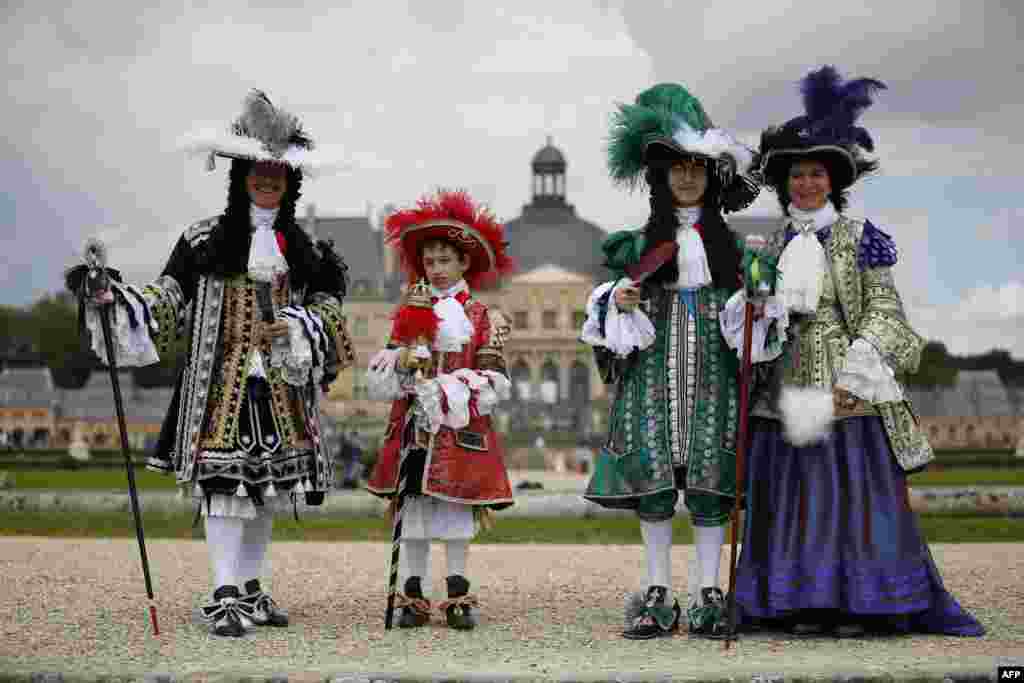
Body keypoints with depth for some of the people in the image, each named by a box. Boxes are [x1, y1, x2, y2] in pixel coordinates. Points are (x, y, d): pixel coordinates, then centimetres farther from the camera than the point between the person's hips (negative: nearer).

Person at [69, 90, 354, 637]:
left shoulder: (304, 250, 12)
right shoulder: (204, 241, 3)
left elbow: (327, 310, 7)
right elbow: (166, 302, 1)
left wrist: (292, 327, -12)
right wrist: (116, 299, -15)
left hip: (281, 386, 4)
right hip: (223, 380, -4)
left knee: (267, 487, 9)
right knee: (224, 485, -9)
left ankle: (250, 589, 20)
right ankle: (224, 596, -5)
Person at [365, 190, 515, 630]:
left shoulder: (482, 318, 2)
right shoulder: (409, 314, 10)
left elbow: (494, 382, -5)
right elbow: (379, 383, 9)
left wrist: (445, 389, -14)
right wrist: (399, 361, -11)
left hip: (460, 433, -2)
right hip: (413, 431, 2)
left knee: (455, 512, 1)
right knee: (413, 512, 3)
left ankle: (458, 597, 10)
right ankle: (414, 597, 10)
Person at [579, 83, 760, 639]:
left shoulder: (729, 244, 11)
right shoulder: (641, 244, 10)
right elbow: (612, 316, 12)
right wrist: (617, 303, -9)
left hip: (712, 368, 0)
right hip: (655, 368, 0)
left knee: (710, 479, -4)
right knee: (653, 477, -4)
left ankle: (707, 594, 2)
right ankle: (658, 595, 3)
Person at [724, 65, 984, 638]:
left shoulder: (861, 238, 0)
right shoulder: (774, 246, 14)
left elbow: (883, 310, -5)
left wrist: (852, 380, -14)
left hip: (846, 392, -4)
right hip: (787, 391, 4)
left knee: (855, 491, -3)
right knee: (796, 496, 4)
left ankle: (857, 605, 3)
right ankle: (807, 605, 11)